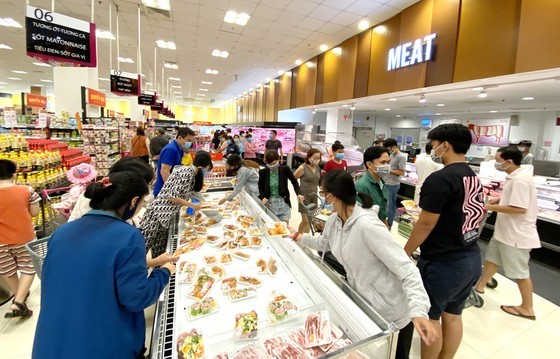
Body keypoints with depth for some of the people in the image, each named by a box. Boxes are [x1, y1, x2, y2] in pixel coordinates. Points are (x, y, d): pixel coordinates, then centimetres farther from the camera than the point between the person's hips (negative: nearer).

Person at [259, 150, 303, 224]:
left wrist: (298, 193, -7)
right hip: (269, 204, 0)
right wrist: (262, 197, -10)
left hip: (283, 204, 0)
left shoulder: (285, 169, -9)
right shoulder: (263, 172, -7)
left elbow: (294, 181, 7)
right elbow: (260, 187, 8)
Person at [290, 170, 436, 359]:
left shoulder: (367, 225, -32)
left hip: (392, 311, -6)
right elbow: (323, 243, 17)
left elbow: (406, 269, -32)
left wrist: (418, 311, -41)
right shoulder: (334, 221, -6)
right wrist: (300, 237, 10)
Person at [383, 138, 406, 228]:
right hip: (385, 183, 8)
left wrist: (389, 170, -20)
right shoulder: (392, 154, 10)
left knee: (390, 205, 3)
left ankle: (389, 224, 16)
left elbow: (402, 172, -16)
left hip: (393, 185, -8)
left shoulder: (401, 157, -15)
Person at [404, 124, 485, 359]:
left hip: (442, 263, -8)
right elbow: (458, 217, 13)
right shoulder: (474, 178, 6)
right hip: (471, 259, 8)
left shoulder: (440, 179, -22)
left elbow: (426, 225, -20)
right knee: (453, 315, 21)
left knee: (430, 317, 11)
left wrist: (404, 254, -8)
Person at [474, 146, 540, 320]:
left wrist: (492, 207, -21)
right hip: (505, 231, 10)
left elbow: (520, 208, -30)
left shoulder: (520, 180, -26)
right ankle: (480, 286, 38)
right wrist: (499, 199, 6)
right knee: (491, 258, 21)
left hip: (517, 234, -10)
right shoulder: (517, 176, 7)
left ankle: (527, 308, 26)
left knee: (520, 272, 7)